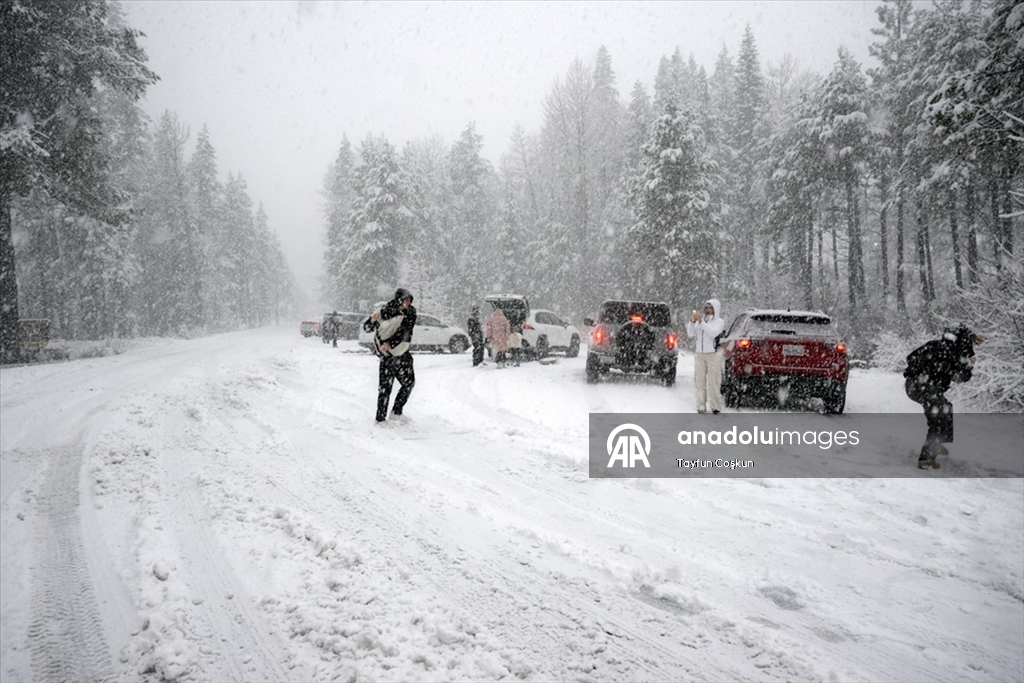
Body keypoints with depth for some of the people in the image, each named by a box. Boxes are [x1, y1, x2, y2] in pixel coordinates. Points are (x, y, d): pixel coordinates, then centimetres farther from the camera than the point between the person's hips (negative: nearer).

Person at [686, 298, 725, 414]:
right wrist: (692, 322, -8)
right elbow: (691, 334, 6)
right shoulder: (699, 320, 14)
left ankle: (716, 407, -2)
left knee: (713, 382, -7)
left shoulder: (719, 321, 2)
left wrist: (701, 321, -21)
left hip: (713, 355, -4)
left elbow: (713, 333, -15)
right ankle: (701, 406, 3)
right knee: (700, 381, 0)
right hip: (699, 354, 4)